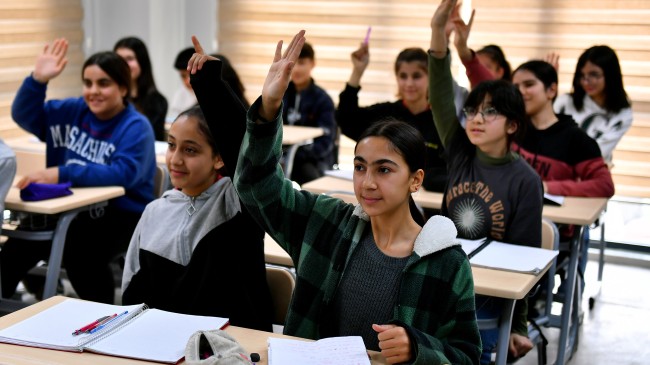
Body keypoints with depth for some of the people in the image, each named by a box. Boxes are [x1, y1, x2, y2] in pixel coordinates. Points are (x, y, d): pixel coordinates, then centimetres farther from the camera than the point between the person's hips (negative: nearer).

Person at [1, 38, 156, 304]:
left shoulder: (136, 127, -10)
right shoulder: (73, 111, 8)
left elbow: (122, 174, -25)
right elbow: (24, 115, 12)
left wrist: (62, 174, -31)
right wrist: (38, 80, -7)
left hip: (121, 215, -5)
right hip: (71, 208, 5)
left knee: (78, 252, -33)